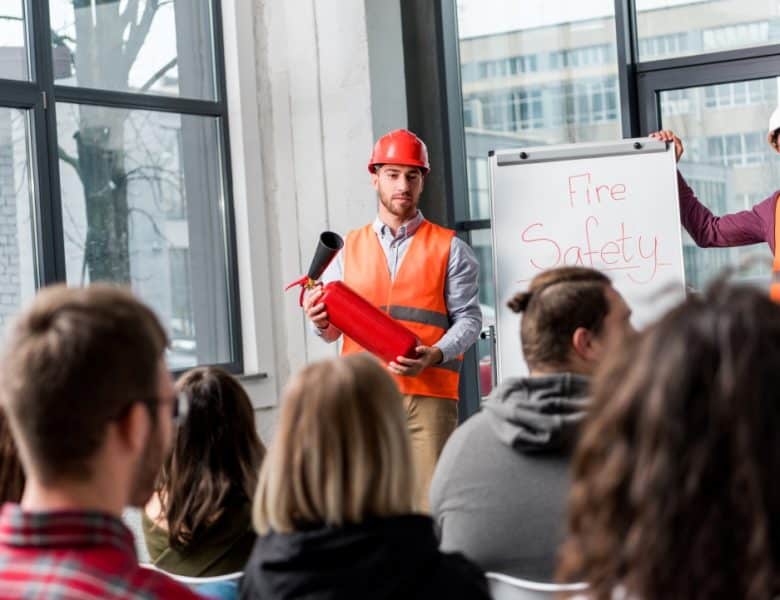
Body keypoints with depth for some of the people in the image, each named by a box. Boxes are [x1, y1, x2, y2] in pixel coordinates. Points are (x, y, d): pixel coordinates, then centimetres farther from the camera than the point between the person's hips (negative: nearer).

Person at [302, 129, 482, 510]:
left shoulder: (449, 248, 10)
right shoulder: (348, 249, 17)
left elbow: (468, 317, 2)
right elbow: (332, 328, 16)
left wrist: (435, 355, -16)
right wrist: (321, 321, -8)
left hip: (429, 393, -2)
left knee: (432, 505, -9)